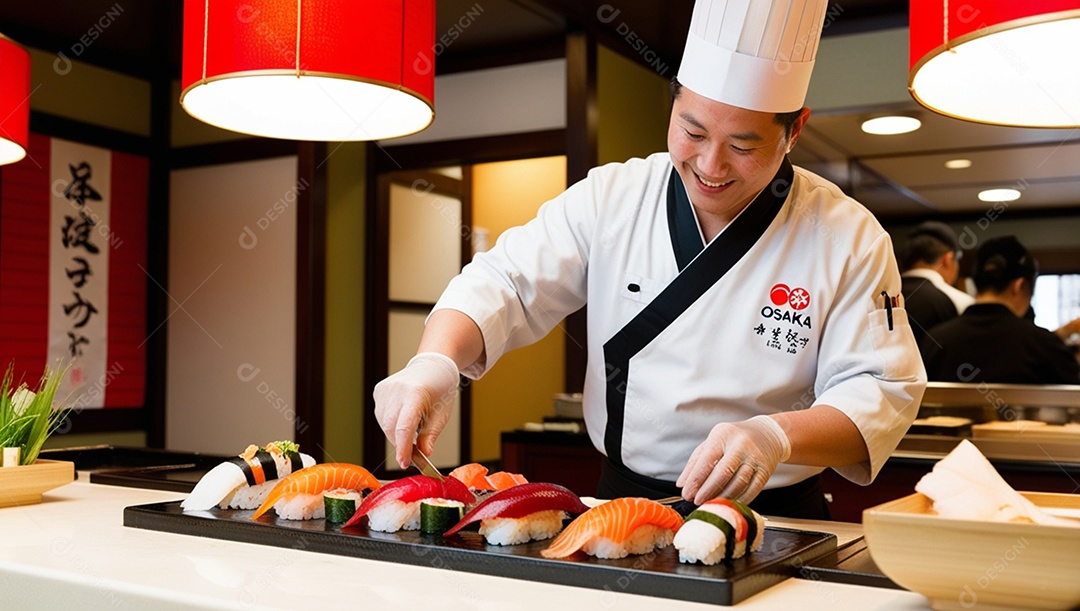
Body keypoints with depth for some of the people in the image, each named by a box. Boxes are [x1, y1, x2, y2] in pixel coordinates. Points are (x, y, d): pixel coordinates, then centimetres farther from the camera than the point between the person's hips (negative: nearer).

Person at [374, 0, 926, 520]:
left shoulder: (848, 238, -5)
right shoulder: (609, 199, 0)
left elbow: (880, 394, -8)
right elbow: (505, 287, -5)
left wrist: (776, 436, -27)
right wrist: (435, 361, -26)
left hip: (774, 521, 0)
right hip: (620, 505, 1)